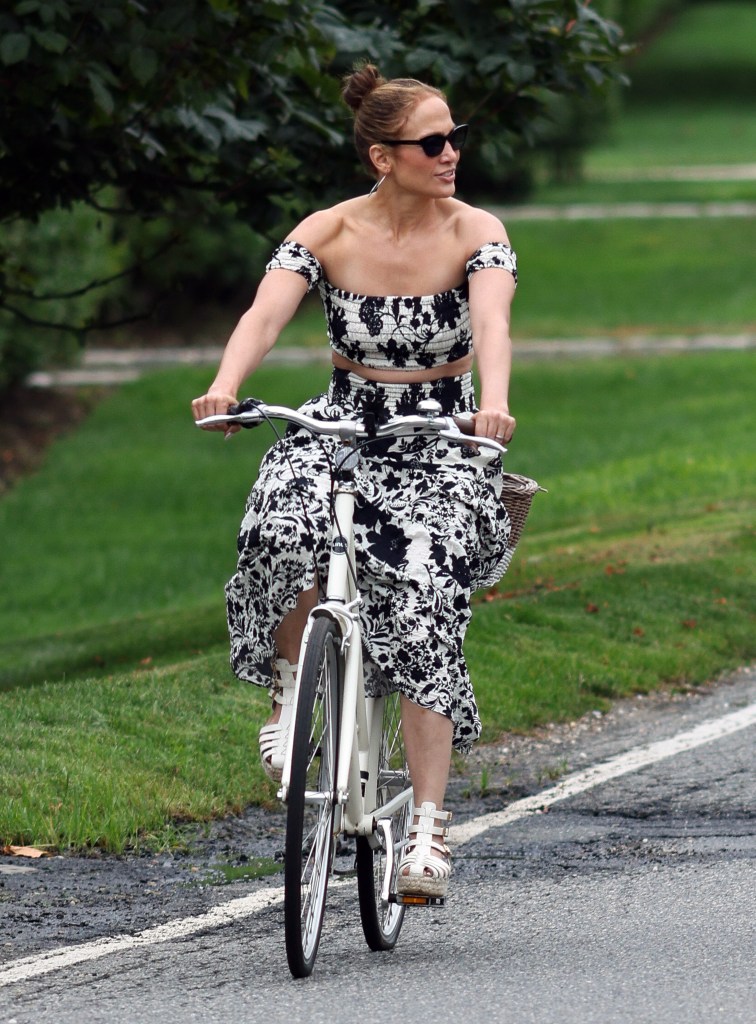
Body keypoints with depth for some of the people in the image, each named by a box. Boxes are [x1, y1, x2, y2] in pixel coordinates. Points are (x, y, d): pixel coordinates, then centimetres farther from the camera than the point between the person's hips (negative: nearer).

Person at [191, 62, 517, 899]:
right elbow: (265, 314, -19)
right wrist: (224, 387, -40)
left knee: (421, 615, -21)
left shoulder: (476, 234, -6)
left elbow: (491, 323, -24)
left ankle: (428, 823, -15)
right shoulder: (326, 234, -4)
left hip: (441, 441, -1)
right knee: (287, 530, -33)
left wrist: (493, 405, -45)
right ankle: (291, 690, -6)